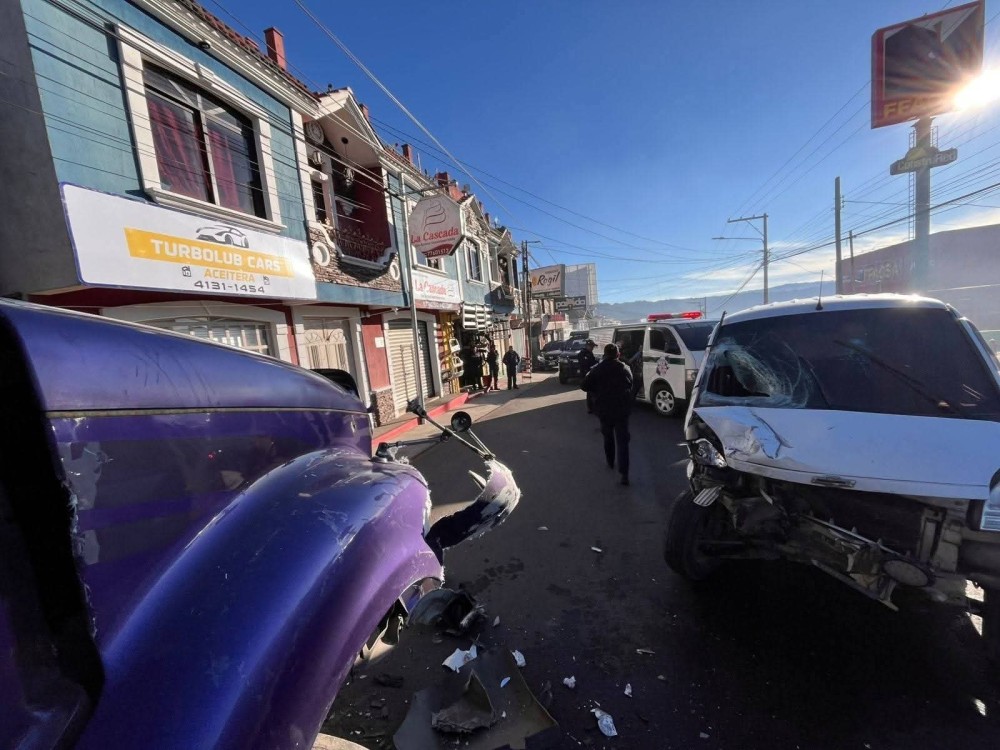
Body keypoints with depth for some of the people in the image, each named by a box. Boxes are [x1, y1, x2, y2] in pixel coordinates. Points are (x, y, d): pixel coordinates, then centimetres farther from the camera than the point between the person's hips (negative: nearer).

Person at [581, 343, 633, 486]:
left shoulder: (597, 369, -5)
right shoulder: (625, 369, 1)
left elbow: (585, 386, -4)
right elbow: (630, 386, 10)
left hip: (604, 410, 0)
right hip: (622, 410, 0)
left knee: (608, 437, 22)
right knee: (622, 441, 0)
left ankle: (610, 462, 37)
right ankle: (624, 473, -8)